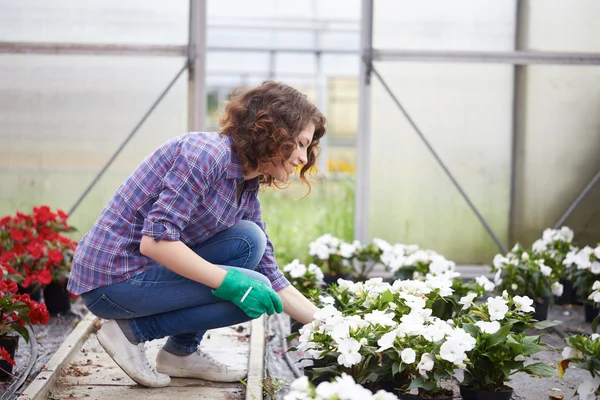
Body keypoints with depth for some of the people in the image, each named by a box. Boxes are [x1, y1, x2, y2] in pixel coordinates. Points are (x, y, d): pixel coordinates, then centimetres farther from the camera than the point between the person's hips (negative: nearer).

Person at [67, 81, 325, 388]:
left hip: (148, 269, 9)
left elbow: (274, 284, 14)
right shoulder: (208, 152, -19)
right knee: (247, 294, -13)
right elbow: (155, 241, -26)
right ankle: (131, 331, -3)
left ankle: (182, 352, 6)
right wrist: (229, 281, -23)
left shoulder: (247, 190, 9)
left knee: (249, 239, 1)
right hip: (113, 280, -9)